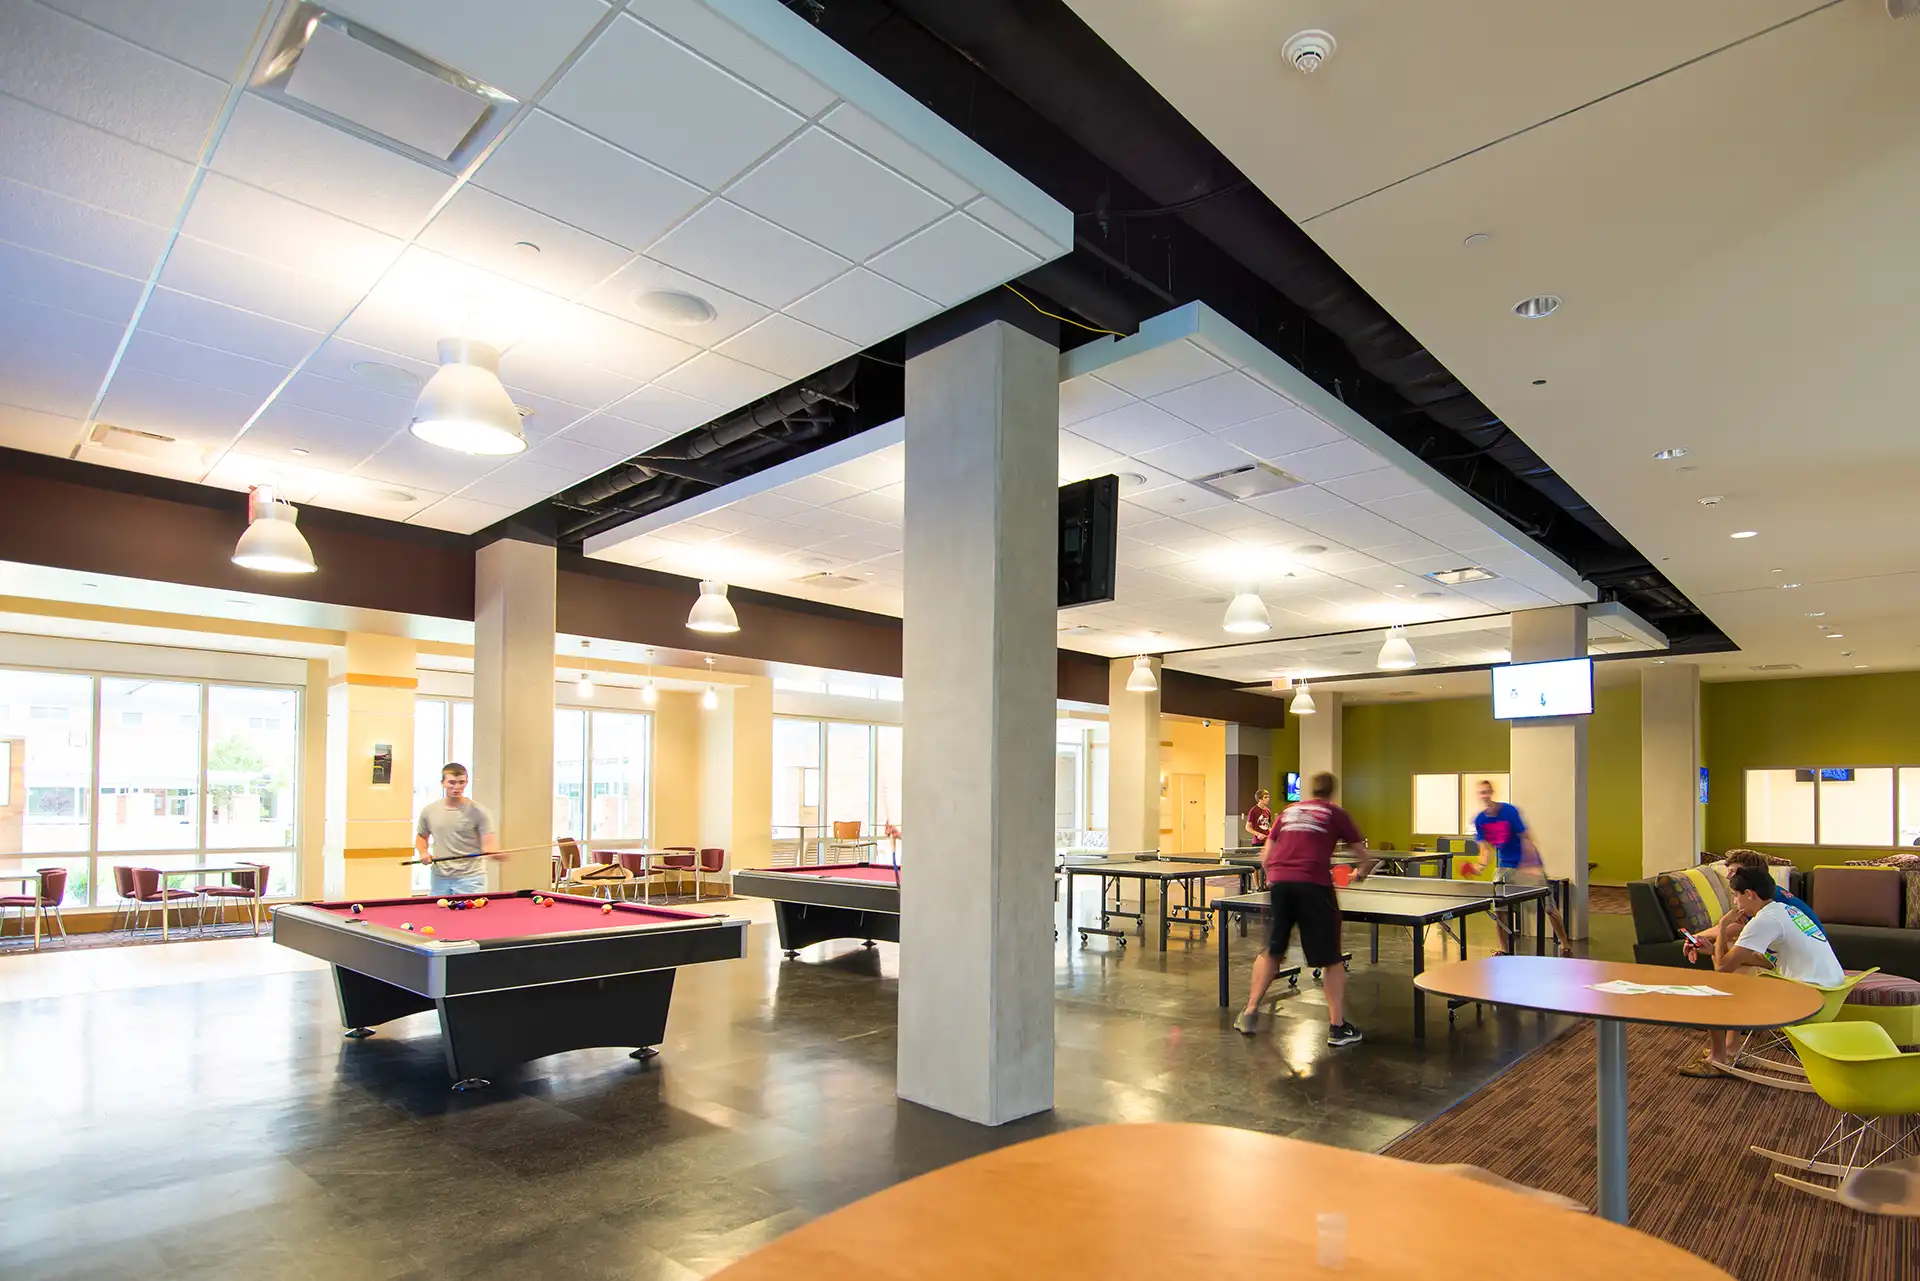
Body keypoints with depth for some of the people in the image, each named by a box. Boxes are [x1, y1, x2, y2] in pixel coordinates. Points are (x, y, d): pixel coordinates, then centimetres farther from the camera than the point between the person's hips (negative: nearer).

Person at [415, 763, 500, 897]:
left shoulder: (479, 813, -5)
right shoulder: (429, 811, 7)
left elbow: (488, 842, -11)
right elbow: (422, 836, 22)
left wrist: (493, 852, -33)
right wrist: (423, 852, 2)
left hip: (470, 878, -3)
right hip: (439, 879, 4)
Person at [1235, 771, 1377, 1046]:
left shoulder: (1288, 811, 21)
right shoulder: (1336, 814, 12)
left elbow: (1267, 857, 19)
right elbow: (1367, 858, 14)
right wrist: (1360, 873, 35)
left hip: (1279, 882, 3)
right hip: (1314, 884, -3)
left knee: (1272, 951, 18)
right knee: (1331, 959, 10)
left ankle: (1250, 1013, 21)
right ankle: (1337, 1027, 12)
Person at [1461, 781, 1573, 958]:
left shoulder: (1509, 811, -18)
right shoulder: (1479, 820, -4)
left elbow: (1526, 838, -16)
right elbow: (1486, 848, -1)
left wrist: (1534, 865, -21)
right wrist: (1479, 864, -19)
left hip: (1528, 865, -4)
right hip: (1504, 867, 4)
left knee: (1548, 905, 2)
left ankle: (1565, 945, 21)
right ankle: (1504, 949, 9)